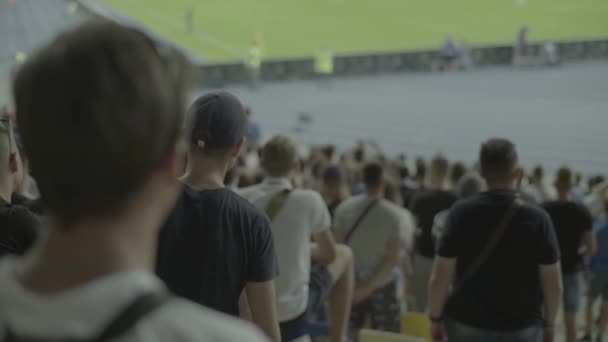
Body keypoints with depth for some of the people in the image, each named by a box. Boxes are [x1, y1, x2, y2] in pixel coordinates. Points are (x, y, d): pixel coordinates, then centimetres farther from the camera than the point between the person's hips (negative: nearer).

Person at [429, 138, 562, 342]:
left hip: (466, 324, 1)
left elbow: (439, 278, -9)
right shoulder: (537, 219, -10)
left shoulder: (461, 213, -9)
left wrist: (436, 318, 5)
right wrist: (548, 323, 11)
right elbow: (554, 284, -5)